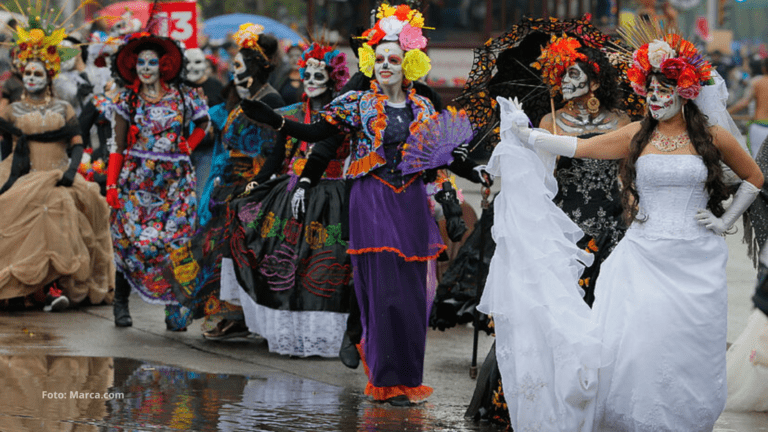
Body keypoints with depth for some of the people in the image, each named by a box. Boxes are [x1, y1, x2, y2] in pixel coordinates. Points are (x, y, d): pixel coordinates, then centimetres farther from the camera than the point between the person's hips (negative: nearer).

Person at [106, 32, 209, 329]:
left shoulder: (182, 97, 4)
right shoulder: (127, 100, 5)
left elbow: (202, 123, 21)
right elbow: (119, 149, 5)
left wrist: (188, 146, 6)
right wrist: (111, 185, -3)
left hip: (174, 181, 0)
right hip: (136, 180, 0)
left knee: (173, 243, -6)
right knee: (131, 241, -5)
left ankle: (175, 307, -2)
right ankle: (121, 302, 6)